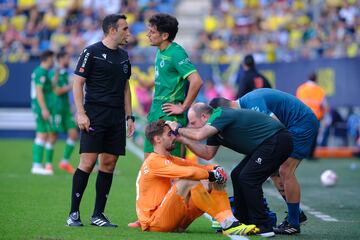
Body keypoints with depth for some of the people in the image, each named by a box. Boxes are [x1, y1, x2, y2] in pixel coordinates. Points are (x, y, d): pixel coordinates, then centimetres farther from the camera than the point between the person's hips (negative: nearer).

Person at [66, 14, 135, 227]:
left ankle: (98, 215, 9)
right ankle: (74, 213, -2)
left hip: (117, 118, 6)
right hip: (95, 116, -6)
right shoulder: (92, 52, -4)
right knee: (88, 163, -10)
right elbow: (77, 83, -5)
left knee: (109, 164, 4)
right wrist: (81, 113, -13)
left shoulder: (124, 56, 16)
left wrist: (129, 116, 15)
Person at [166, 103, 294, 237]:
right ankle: (243, 222, 20)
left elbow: (199, 135, -29)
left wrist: (178, 129, -13)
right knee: (237, 176, 13)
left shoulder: (221, 115, -16)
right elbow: (208, 154, 13)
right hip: (266, 144, 11)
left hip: (277, 141, -11)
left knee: (248, 179, -14)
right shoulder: (215, 128, 14)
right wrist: (183, 139, 8)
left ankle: (263, 227, -9)